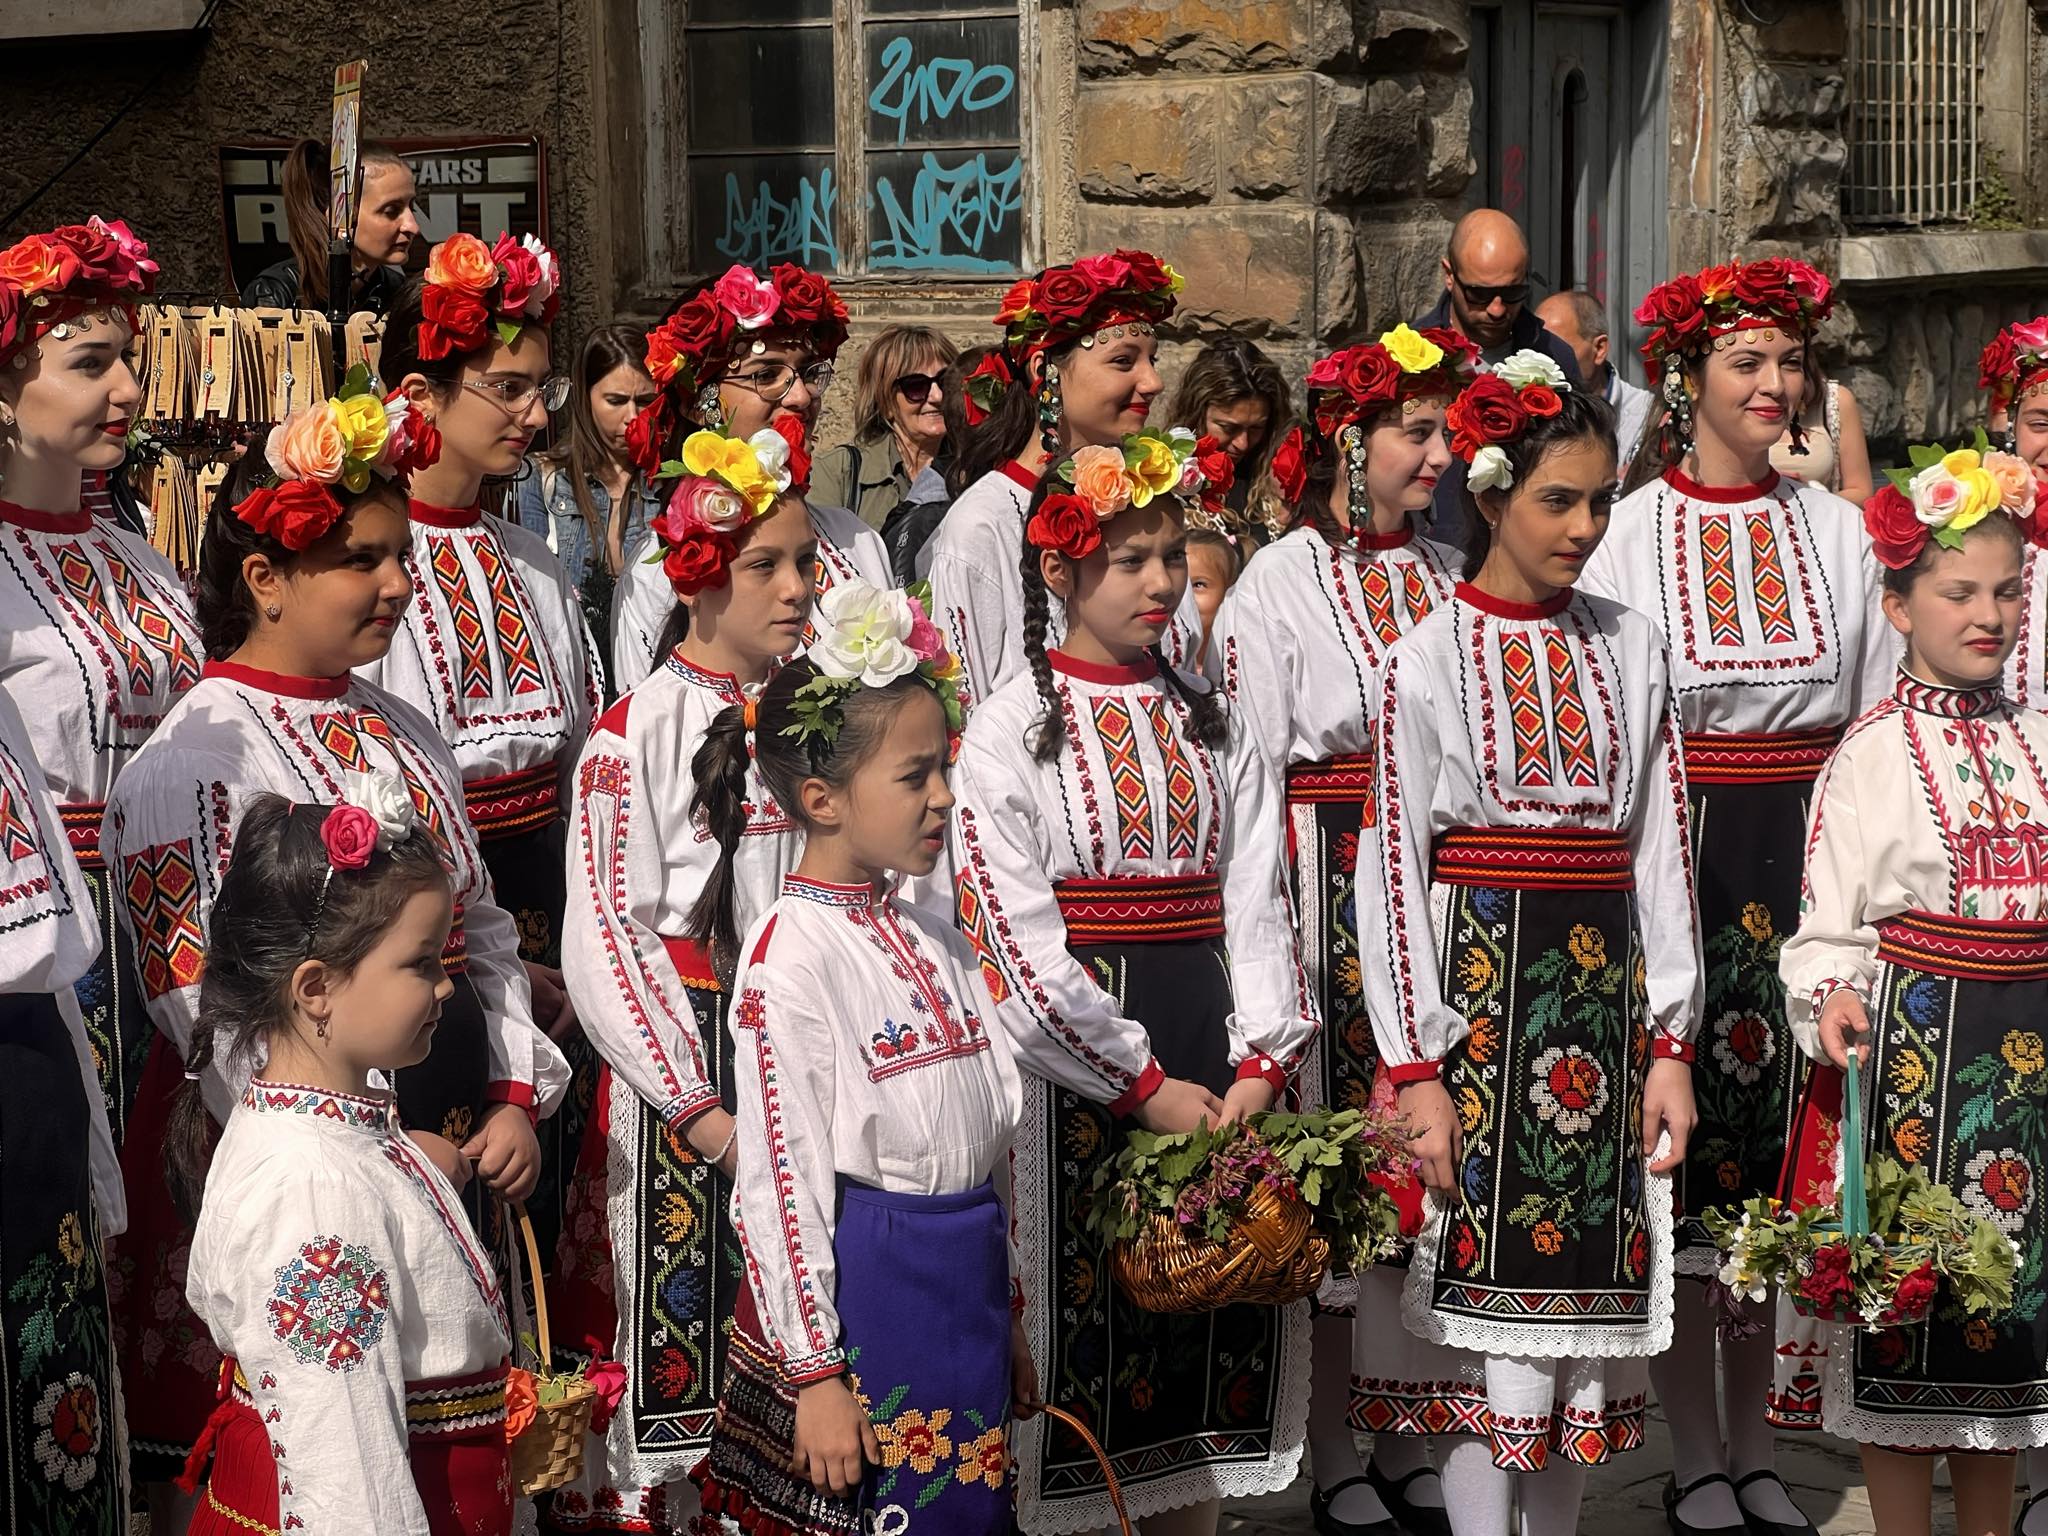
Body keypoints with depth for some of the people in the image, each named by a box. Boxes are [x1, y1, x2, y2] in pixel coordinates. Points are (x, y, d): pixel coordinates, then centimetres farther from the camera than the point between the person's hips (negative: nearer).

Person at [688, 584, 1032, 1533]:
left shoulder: (932, 943, 12)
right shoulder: (792, 954, -13)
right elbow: (781, 1177, -15)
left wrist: (1003, 1314, 20)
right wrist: (814, 1370, -17)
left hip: (964, 1282, 8)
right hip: (860, 1286, -8)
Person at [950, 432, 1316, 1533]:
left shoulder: (1213, 727, 12)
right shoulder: (1012, 732, -4)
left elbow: (1256, 903, 6)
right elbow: (1018, 939, -11)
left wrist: (1260, 1061, -8)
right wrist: (1144, 1085, -13)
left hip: (1210, 1050, 5)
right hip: (1074, 1061, -4)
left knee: (1208, 1334, 7)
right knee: (1082, 1318, -2)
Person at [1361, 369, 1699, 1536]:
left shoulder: (1630, 649, 8)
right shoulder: (1430, 660, -2)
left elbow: (1663, 848, 7)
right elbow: (1396, 868, -5)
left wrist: (1669, 1041, 2)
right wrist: (1417, 1068, -10)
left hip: (1606, 988, 4)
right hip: (1481, 979, -3)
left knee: (1592, 1289, 6)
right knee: (1487, 1285, -3)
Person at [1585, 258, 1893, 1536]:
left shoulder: (1837, 530, 10)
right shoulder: (1629, 532, 1)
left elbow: (1875, 715, 11)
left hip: (1808, 866, 3)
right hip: (1677, 859, -3)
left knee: (1786, 1145, 5)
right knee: (1684, 1153, 1)